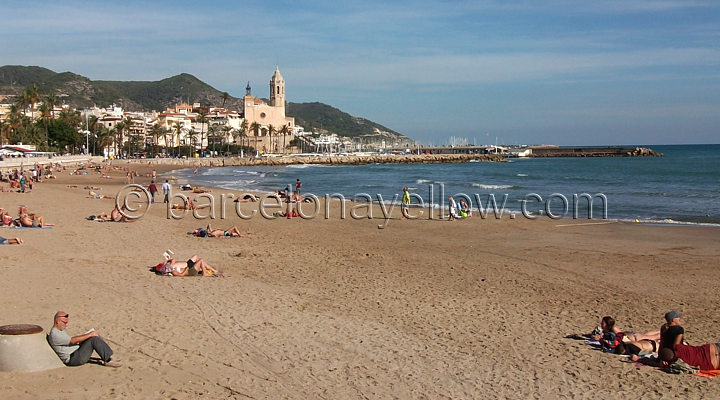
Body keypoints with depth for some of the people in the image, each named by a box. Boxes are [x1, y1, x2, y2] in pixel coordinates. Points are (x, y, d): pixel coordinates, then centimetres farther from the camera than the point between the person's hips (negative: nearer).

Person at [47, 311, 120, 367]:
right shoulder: (54, 335, -17)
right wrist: (90, 335, -14)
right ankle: (108, 360, -18)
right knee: (93, 339, -21)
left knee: (94, 334, 2)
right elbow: (74, 340, -20)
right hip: (73, 358, -10)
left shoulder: (60, 330, 17)